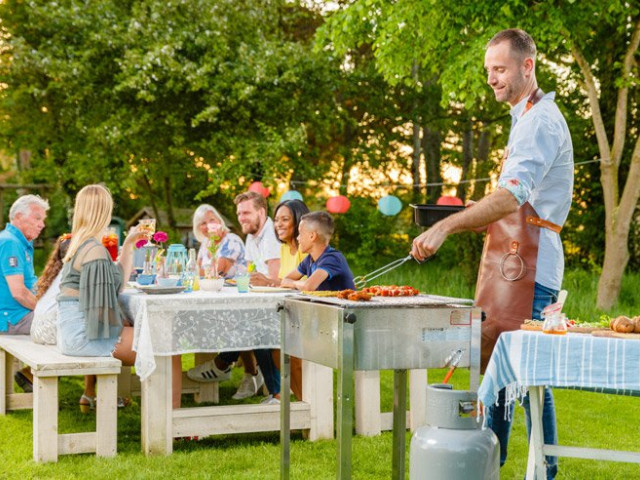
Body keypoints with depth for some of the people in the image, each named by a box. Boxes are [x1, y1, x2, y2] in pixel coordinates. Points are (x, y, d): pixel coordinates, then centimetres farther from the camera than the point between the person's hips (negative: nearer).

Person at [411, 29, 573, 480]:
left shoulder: (540, 120, -13)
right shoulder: (527, 118, 20)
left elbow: (511, 195, -26)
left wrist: (446, 227, -33)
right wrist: (477, 218, 11)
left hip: (528, 268, -10)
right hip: (511, 263, 10)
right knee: (495, 367, 14)